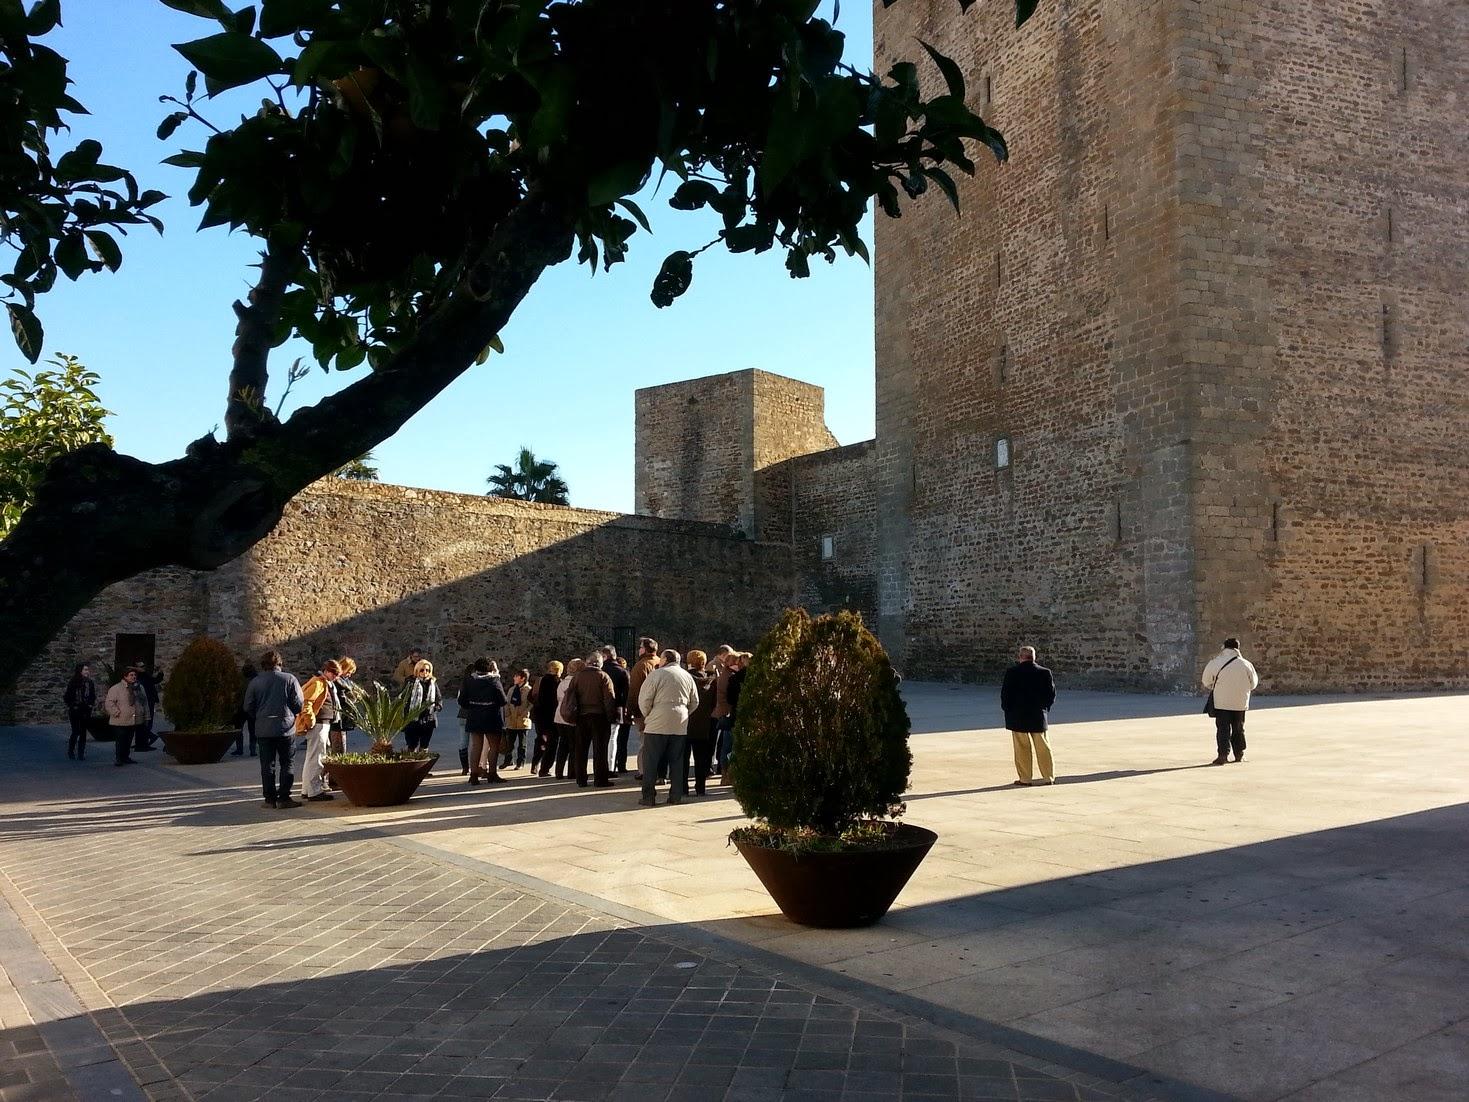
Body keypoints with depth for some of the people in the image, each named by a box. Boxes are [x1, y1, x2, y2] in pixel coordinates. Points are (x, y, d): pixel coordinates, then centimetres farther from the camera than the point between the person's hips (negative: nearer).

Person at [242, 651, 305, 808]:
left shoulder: (255, 682, 0)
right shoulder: (289, 679, -5)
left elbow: (248, 707, 3)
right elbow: (299, 704, -6)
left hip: (263, 730, 2)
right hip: (285, 728, -2)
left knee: (267, 765, 8)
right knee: (286, 764, 6)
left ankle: (270, 799, 9)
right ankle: (284, 798, 3)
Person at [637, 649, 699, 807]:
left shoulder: (656, 674, -6)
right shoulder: (687, 676, 12)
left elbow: (644, 700, -7)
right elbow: (694, 702, 17)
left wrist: (647, 716, 8)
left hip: (657, 725, -5)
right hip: (680, 726, 5)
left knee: (651, 762, 1)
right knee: (677, 761, 11)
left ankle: (649, 797, -1)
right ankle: (676, 796, 10)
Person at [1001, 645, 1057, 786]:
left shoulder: (1012, 672, -9)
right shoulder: (1045, 673, -2)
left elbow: (1005, 694, -6)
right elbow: (1052, 694, 2)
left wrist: (1007, 709, 7)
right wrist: (1044, 708, 15)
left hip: (1017, 717, -2)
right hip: (1039, 716, 2)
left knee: (1022, 748, 4)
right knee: (1043, 747, 11)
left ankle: (1024, 778, 6)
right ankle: (1048, 777, 16)